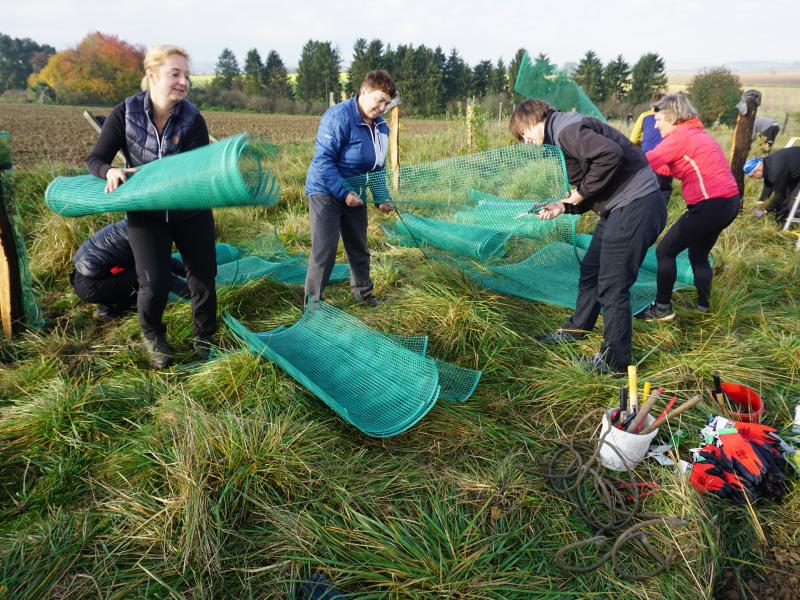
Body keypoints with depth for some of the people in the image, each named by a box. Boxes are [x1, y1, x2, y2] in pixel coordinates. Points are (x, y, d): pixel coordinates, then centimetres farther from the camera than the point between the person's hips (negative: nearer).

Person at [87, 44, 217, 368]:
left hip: (191, 211, 1)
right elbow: (95, 159, -4)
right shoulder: (125, 113, -10)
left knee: (203, 277, 4)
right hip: (146, 214, -1)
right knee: (155, 282, -8)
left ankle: (205, 341, 27)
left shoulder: (193, 119, -12)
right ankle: (152, 335, 24)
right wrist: (110, 172, -27)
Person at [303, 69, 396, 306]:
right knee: (325, 250, -10)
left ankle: (363, 291, 38)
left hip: (354, 194, 8)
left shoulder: (381, 127, 3)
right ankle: (313, 304, 2)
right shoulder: (339, 117, -22)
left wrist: (381, 198, 2)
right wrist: (344, 193, -27)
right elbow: (322, 160, -24)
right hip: (325, 192, -7)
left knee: (359, 247, 18)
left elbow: (377, 167, 13)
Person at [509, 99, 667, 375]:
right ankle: (576, 329, 41)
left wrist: (581, 193, -16)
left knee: (612, 285, -4)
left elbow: (611, 154, -29)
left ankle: (614, 360, 10)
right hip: (620, 207, 11)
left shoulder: (567, 129, -14)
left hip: (636, 207, -11)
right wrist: (564, 206, 3)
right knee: (590, 270, 22)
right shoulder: (562, 135, 17)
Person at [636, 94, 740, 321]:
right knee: (698, 254, 21)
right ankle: (704, 306, 29)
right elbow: (671, 168, 14)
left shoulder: (680, 136, -11)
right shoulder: (697, 134, 18)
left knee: (665, 251, -2)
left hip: (711, 205, -10)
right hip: (728, 202, 10)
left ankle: (662, 309, 4)